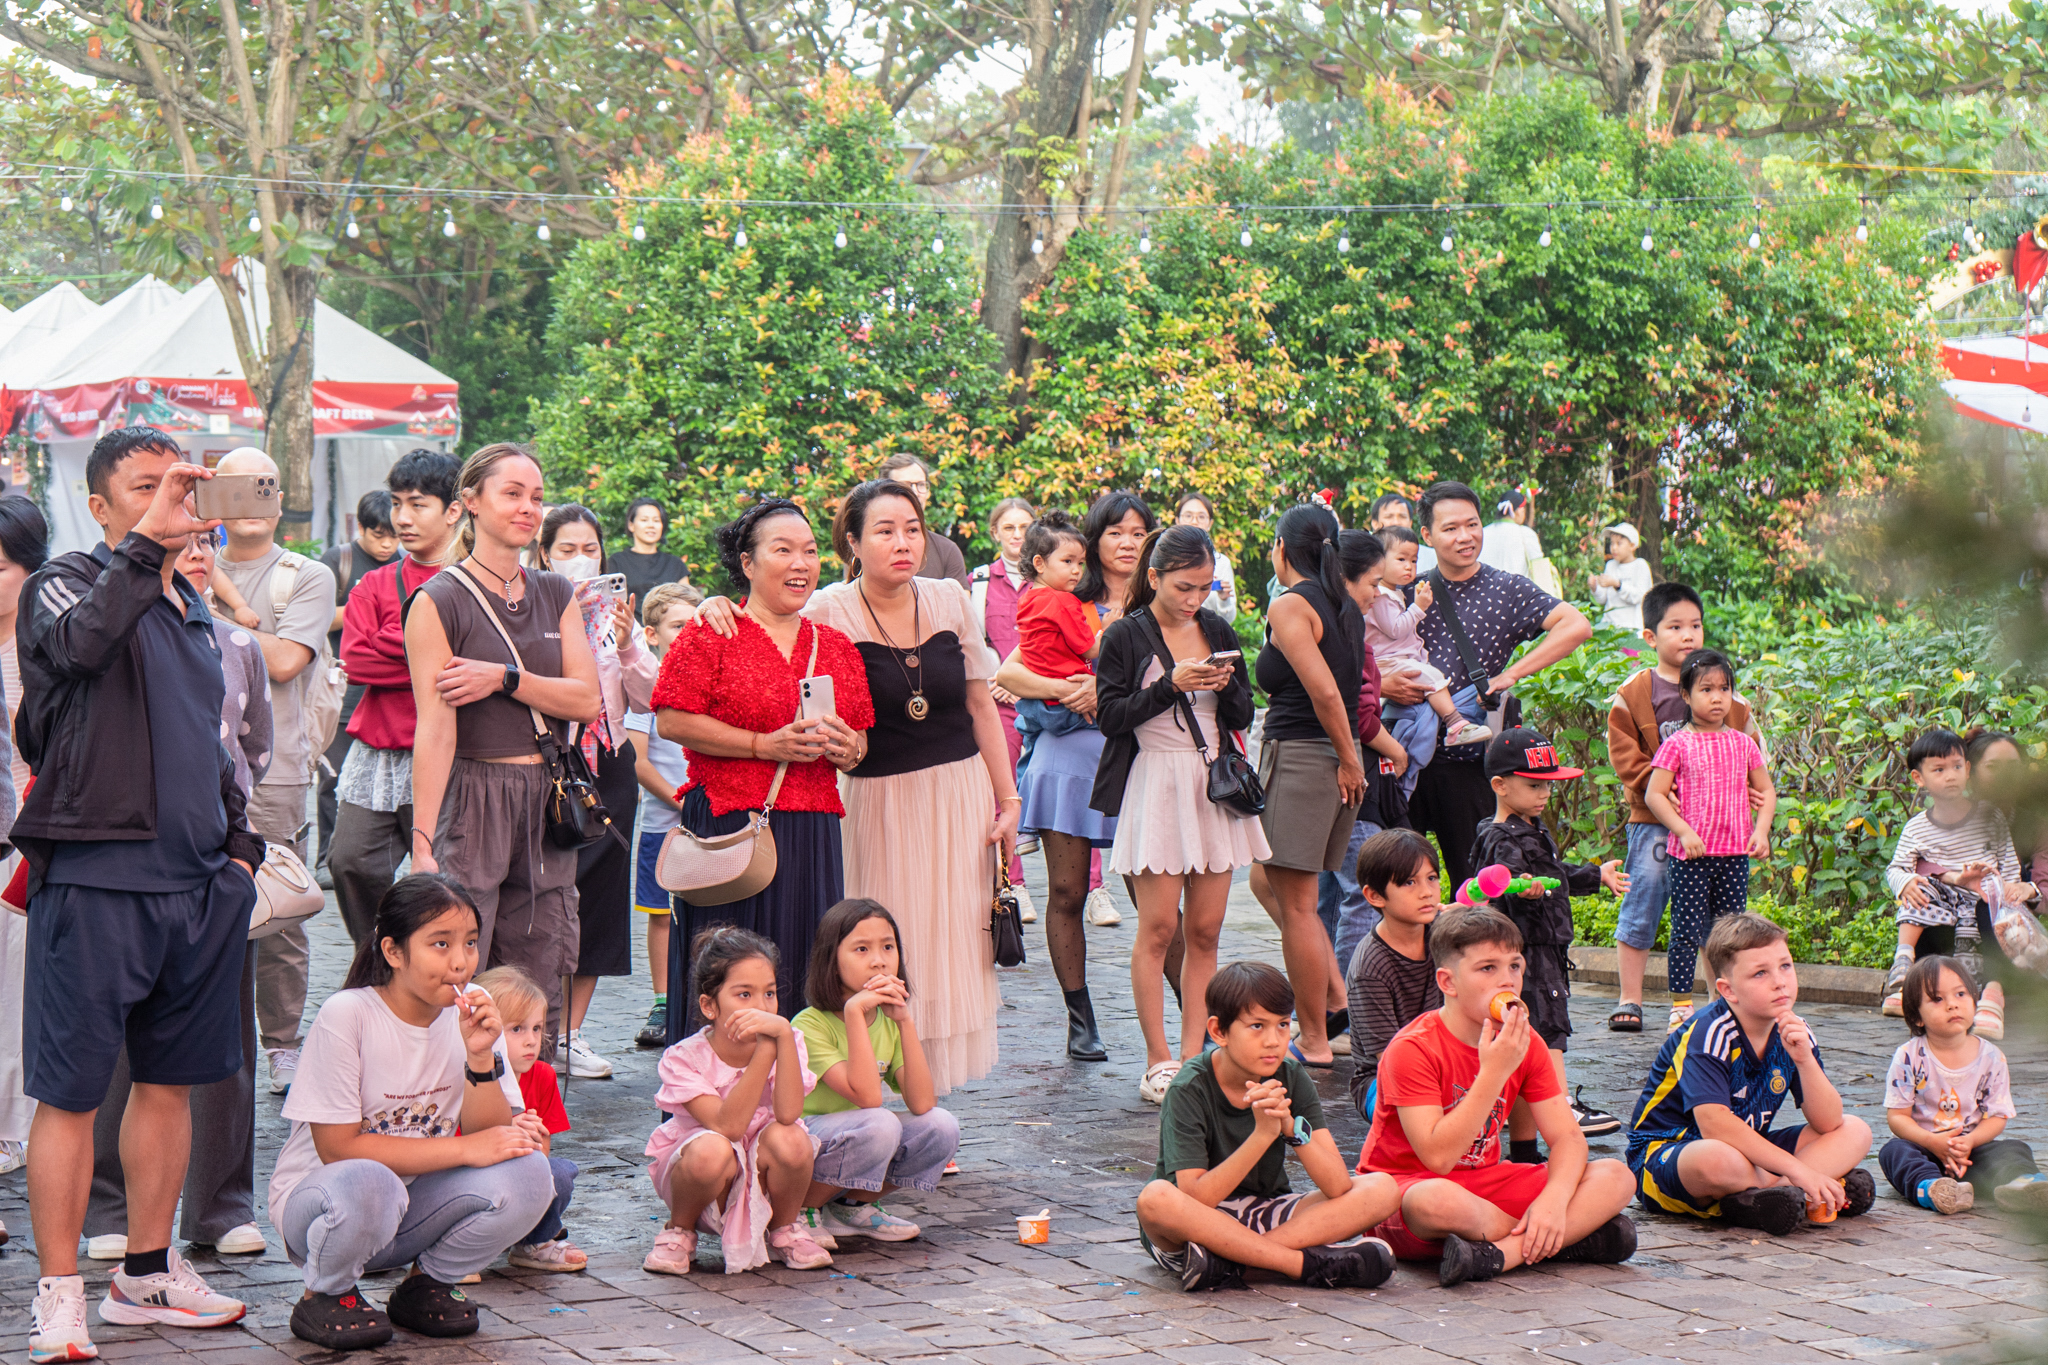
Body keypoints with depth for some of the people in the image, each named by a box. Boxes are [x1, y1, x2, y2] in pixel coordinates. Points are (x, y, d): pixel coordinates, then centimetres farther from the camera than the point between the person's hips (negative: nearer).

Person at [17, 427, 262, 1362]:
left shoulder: (192, 610, 19)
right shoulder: (66, 584, -3)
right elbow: (81, 644, -28)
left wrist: (238, 841, 16)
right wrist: (147, 541, -30)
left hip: (195, 879, 7)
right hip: (94, 877, -7)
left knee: (170, 1080, 13)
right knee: (71, 1091, -3)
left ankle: (147, 1275, 23)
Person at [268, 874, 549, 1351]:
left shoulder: (470, 1011, -5)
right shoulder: (345, 1016, -19)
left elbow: (491, 1137, -6)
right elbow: (338, 1148, -22)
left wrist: (481, 1056, -23)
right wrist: (464, 1149, -24)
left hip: (413, 1211, 5)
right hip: (317, 1199, -5)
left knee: (525, 1175, -21)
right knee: (367, 1184, -39)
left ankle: (426, 1286, 5)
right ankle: (326, 1295, -6)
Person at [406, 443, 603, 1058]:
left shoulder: (555, 594, 14)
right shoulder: (438, 601, -4)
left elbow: (587, 700, 4)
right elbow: (434, 729, -11)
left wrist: (504, 677, -10)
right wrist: (423, 840, -17)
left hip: (545, 805, 5)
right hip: (470, 799, -5)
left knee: (538, 1003, 5)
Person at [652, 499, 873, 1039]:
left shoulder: (836, 646, 16)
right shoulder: (711, 635, 0)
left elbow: (861, 740, 23)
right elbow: (671, 721, -9)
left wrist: (847, 747, -2)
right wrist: (765, 745, -14)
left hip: (812, 833, 5)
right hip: (728, 829, -5)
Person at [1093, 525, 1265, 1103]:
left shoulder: (1218, 632, 11)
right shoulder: (1125, 636, -3)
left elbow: (1242, 718, 12)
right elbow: (1110, 716, -9)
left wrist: (1226, 685, -8)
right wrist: (1170, 686, -17)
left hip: (1215, 783, 5)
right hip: (1156, 786, -5)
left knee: (1204, 930, 4)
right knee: (1158, 928, -6)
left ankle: (1193, 1057, 8)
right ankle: (1159, 1061, 0)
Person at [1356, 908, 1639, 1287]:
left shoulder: (1525, 1044, 1)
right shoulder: (1411, 1049, -19)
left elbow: (1567, 1137, -3)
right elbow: (1438, 1156, -27)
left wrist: (1553, 1200, -25)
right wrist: (1494, 1071, -30)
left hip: (1482, 1181, 6)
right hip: (1401, 1188, -6)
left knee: (1616, 1177, -11)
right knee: (1438, 1200, -43)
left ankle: (1498, 1254, -29)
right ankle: (1571, 1235, -19)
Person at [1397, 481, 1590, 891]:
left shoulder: (1506, 589, 1)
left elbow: (1576, 626, -13)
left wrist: (1509, 675, -19)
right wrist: (1383, 685, -10)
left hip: (1469, 760, -2)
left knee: (1474, 882, 3)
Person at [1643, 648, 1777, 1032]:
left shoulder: (1743, 744, 8)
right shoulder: (1678, 744, -4)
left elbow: (1766, 791, 16)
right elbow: (1653, 794, -6)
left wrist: (1761, 830, -1)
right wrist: (1685, 831, -15)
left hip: (1735, 853, 4)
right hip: (1690, 855, -4)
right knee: (1687, 931, -4)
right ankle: (1681, 1005, 3)